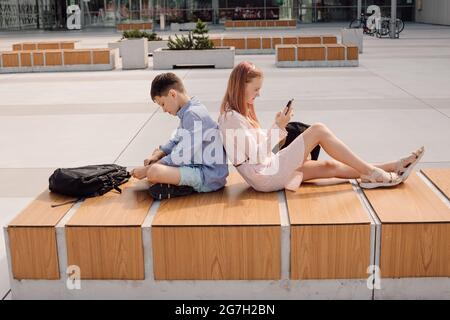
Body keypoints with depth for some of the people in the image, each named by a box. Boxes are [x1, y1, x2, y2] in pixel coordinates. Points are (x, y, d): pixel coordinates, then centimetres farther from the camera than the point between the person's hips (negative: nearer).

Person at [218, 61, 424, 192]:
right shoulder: (233, 118, -15)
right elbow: (258, 156, -20)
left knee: (330, 166, 5)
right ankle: (371, 172, -4)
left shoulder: (238, 113, 16)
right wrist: (278, 127, -18)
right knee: (318, 130, -11)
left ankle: (391, 168, 9)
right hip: (266, 177, -10)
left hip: (270, 173, 10)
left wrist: (278, 126, 5)